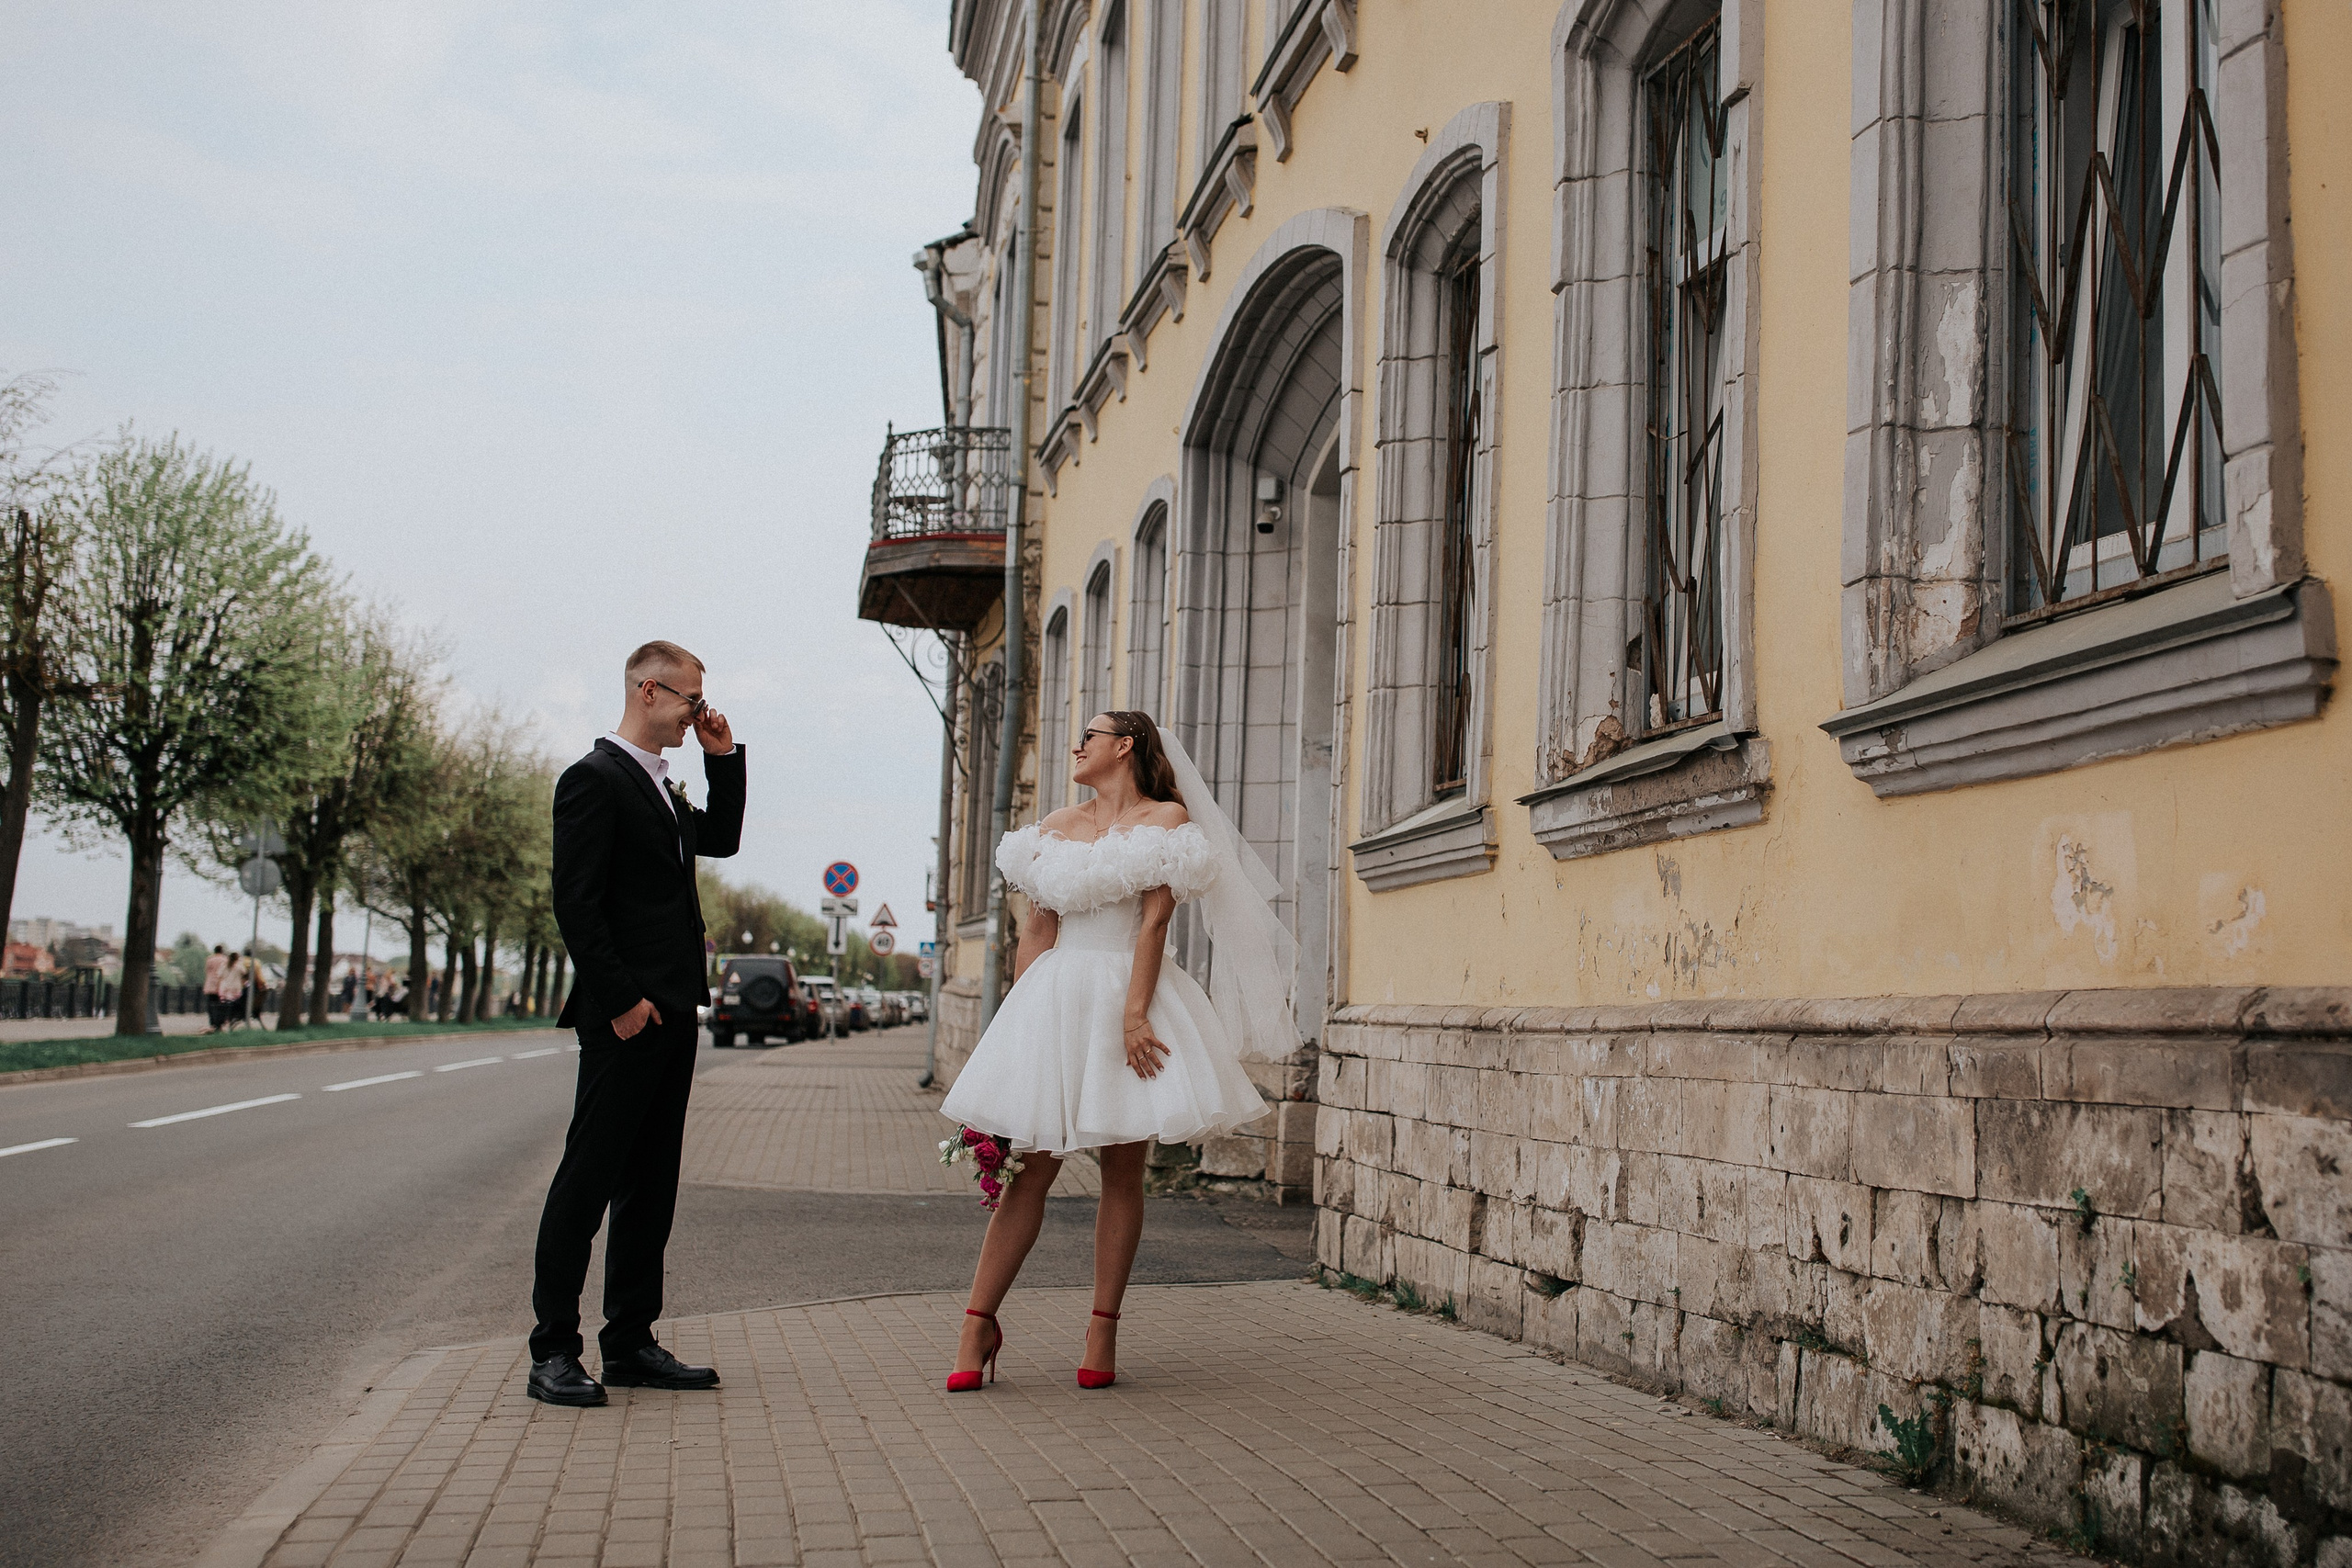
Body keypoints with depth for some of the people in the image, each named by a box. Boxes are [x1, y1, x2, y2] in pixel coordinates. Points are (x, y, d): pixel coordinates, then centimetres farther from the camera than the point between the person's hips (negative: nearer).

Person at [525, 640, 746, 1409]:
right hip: (625, 1018, -10)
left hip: (672, 1014, 10)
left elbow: (722, 839, 29)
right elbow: (575, 904, -16)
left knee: (651, 1186, 11)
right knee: (587, 1179, -5)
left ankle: (631, 1343, 18)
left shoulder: (661, 787, 19)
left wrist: (724, 759, 16)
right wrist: (622, 999, -19)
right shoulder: (594, 779, -10)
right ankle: (554, 1352, 0)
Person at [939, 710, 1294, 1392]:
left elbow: (1154, 921, -6)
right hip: (1055, 997, 2)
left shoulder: (1169, 818, 3)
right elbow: (1037, 928, 11)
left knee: (1123, 1169, 2)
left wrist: (1134, 1012, -15)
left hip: (1130, 992, -2)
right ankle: (979, 1323, 2)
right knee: (1029, 1170, -2)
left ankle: (1102, 1329, 10)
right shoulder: (1057, 828, 15)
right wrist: (1017, 1017, 2)